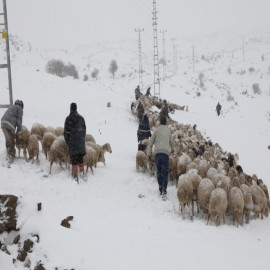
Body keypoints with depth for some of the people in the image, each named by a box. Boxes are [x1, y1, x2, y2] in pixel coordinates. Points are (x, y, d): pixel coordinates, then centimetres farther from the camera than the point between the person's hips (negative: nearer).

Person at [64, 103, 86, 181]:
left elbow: (66, 131, -5)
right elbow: (84, 129, 9)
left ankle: (75, 176, -6)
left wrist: (67, 141, 5)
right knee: (80, 158, 16)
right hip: (81, 141, 4)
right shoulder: (81, 118, 4)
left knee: (74, 160, -3)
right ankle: (82, 173, 18)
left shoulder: (68, 119, -7)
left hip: (72, 142, -4)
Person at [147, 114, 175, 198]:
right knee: (165, 172, -3)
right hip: (165, 152, 0)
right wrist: (172, 149, 40)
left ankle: (160, 189, 16)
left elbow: (150, 142, 6)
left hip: (157, 152, 1)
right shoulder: (168, 130, 13)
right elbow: (172, 142, 20)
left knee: (159, 172, 14)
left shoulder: (157, 130, 10)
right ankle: (164, 191, -16)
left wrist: (149, 153, 12)